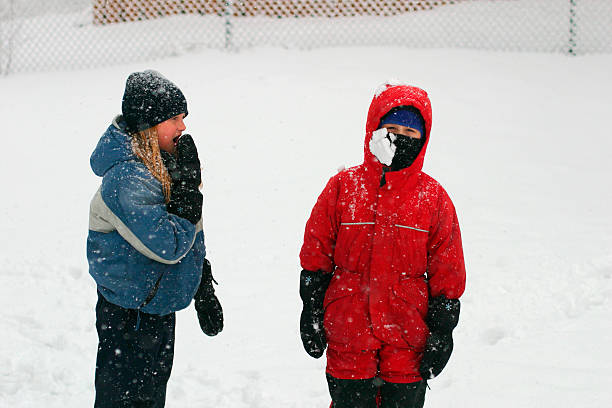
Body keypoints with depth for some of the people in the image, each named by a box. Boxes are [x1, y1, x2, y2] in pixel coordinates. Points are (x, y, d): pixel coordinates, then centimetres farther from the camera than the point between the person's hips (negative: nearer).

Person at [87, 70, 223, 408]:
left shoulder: (165, 163, 5)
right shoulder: (127, 180, -26)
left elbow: (191, 238, 15)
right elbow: (169, 245, -30)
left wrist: (204, 292, 17)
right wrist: (188, 189, -25)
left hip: (159, 309, 9)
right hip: (129, 319, -9)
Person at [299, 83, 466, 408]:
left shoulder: (433, 198, 1)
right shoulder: (343, 188, -1)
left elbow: (447, 274, 5)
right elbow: (316, 257, 4)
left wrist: (442, 331, 1)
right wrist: (311, 314, 2)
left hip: (408, 339, 0)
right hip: (348, 332, 0)